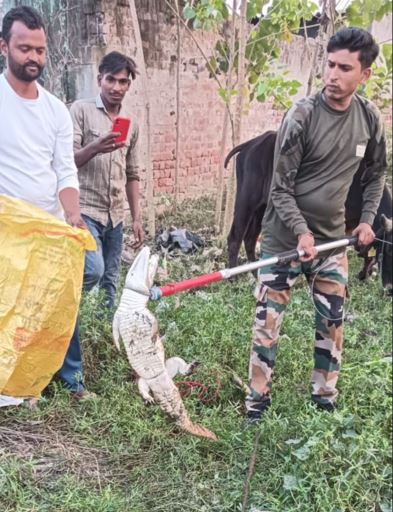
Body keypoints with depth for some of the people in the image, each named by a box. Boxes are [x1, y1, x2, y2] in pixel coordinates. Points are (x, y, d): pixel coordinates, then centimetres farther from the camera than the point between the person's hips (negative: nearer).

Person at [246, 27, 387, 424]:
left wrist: (367, 219, 6)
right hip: (284, 237, -4)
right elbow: (280, 187, -14)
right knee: (268, 321, -1)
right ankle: (257, 401, 15)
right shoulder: (302, 115, -15)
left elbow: (376, 173, 15)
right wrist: (301, 231, -24)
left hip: (332, 237, 5)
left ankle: (324, 399, 28)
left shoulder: (369, 119, -1)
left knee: (332, 322, 11)